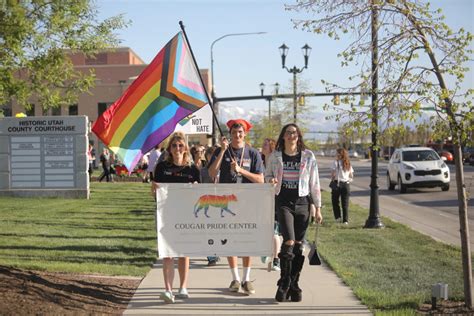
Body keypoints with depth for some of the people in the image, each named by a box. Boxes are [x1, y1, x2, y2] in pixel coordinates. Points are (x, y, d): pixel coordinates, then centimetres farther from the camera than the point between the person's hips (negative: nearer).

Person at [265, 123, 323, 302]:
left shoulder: (308, 156, 3)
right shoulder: (275, 156, 4)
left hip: (302, 203, 1)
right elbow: (267, 175, 17)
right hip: (283, 202, -1)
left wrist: (318, 208, 4)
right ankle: (283, 284, -1)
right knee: (289, 242, -14)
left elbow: (314, 183, 6)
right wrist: (271, 180, -8)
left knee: (298, 245, 3)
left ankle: (294, 285, 14)